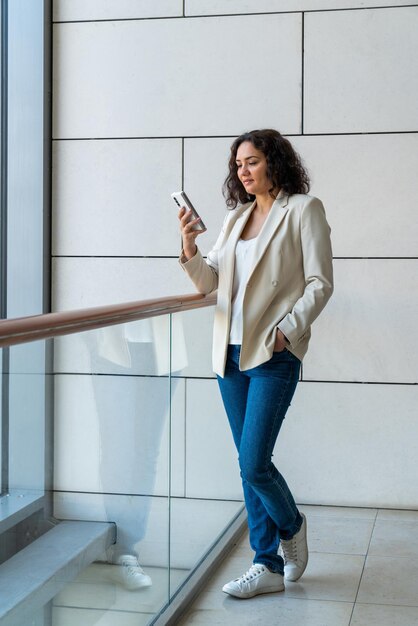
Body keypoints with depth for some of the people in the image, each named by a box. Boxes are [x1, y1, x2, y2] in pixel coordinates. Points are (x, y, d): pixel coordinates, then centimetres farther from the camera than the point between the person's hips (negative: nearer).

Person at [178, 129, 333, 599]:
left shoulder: (304, 209, -1)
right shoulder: (236, 216, 15)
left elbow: (320, 284, -6)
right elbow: (209, 282, 13)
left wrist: (286, 330, -16)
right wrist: (189, 248, -5)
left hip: (274, 354, -6)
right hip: (231, 351, 6)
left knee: (253, 464, -9)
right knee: (250, 465, 8)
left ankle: (292, 527, 21)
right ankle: (269, 565, 18)